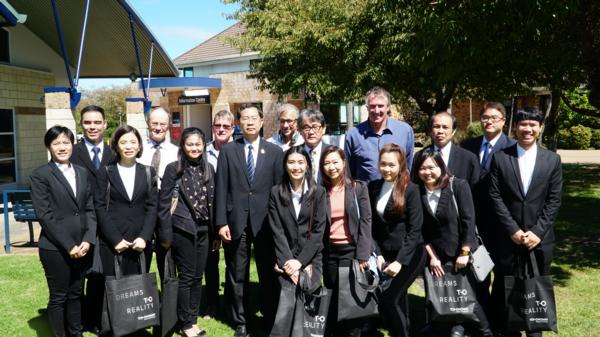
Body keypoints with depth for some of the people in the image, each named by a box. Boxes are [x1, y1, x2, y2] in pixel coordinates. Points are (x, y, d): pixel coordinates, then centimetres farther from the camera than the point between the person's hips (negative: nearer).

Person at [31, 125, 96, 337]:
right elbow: (45, 215, -11)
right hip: (55, 248, -5)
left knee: (76, 294, 15)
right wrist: (68, 245, -14)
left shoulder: (82, 172, 11)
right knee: (58, 297, 7)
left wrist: (88, 240, -5)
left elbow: (90, 209, 8)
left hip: (82, 246, 5)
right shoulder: (40, 175, -5)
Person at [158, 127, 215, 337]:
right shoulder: (173, 169, -6)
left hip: (203, 230, 5)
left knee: (197, 277, 11)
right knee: (186, 277, 2)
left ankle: (193, 320, 23)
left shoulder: (208, 169, 7)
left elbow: (211, 200, 11)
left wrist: (215, 229, 7)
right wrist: (166, 234, -10)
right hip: (183, 230, -4)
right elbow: (164, 203, -7)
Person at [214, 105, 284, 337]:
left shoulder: (275, 151, 5)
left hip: (265, 221, 0)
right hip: (236, 221, 0)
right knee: (237, 276, 9)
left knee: (268, 274, 8)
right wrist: (221, 222, -5)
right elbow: (221, 188, 1)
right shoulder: (228, 150, 5)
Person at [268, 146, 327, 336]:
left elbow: (318, 230, -4)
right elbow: (277, 231, -1)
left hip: (311, 258, 0)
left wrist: (300, 261, -11)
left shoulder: (318, 192, 1)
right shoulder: (276, 193, 3)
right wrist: (287, 261, -11)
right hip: (287, 259, 0)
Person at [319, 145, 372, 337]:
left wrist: (363, 255, -13)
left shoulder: (358, 187, 0)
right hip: (329, 251, 3)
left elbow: (365, 221, -5)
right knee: (333, 294, 7)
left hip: (351, 249, -2)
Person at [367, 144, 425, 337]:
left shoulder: (410, 190, -10)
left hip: (410, 255, -5)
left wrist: (400, 261, -16)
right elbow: (371, 225, 5)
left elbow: (415, 229, -12)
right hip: (386, 254, 5)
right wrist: (378, 255, -4)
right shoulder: (373, 187, 4)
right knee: (397, 299, 10)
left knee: (388, 299, -11)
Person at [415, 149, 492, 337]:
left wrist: (465, 252, -15)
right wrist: (431, 256, -4)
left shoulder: (458, 185, -10)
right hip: (436, 256, 2)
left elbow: (468, 220, -13)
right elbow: (421, 230, 0)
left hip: (463, 253, -2)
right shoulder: (418, 192, -3)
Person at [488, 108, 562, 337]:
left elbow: (554, 200, 1)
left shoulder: (552, 159, 4)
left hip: (541, 237, 1)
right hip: (509, 237, -1)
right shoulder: (500, 158, 0)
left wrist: (537, 231, -9)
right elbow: (495, 197, -4)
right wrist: (513, 230, -10)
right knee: (504, 287, 7)